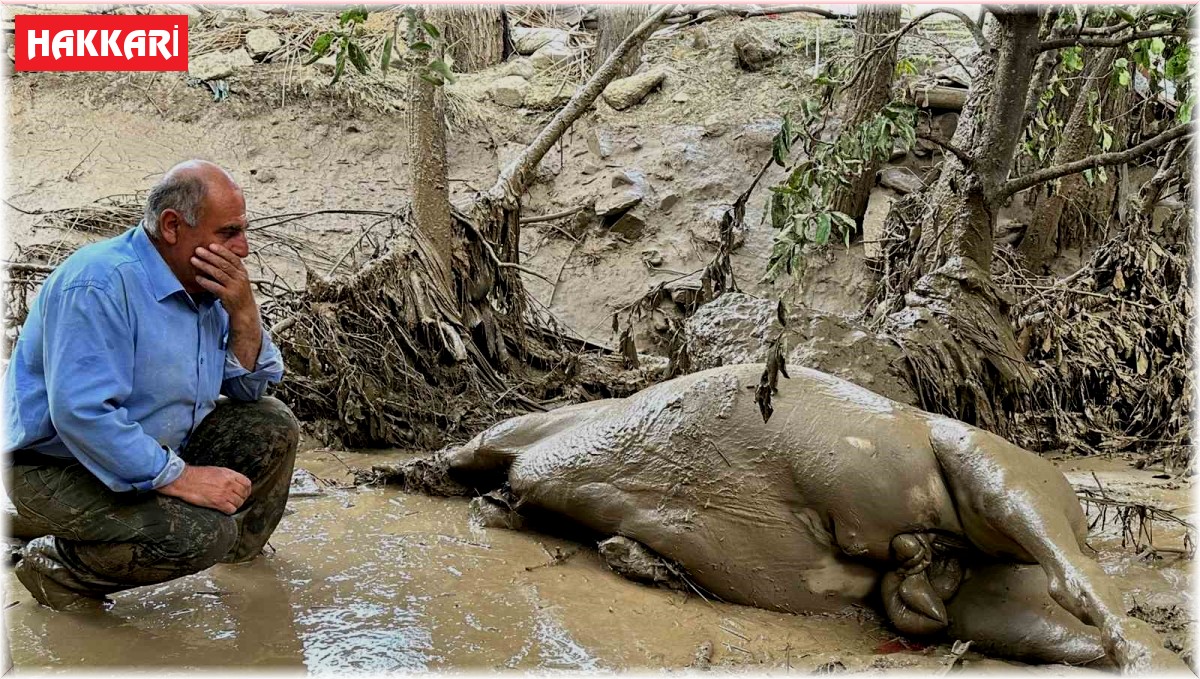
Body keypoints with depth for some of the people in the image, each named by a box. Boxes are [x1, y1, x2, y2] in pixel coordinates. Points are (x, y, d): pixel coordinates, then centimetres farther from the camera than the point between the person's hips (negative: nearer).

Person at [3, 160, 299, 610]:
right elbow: (81, 413, -33)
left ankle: (242, 559, 25)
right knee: (203, 532, -28)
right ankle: (57, 565, -5)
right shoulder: (100, 285, -26)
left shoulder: (205, 283, 2)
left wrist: (243, 313, -11)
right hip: (58, 469, -9)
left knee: (272, 426, 3)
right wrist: (178, 477, -30)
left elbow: (251, 389, 7)